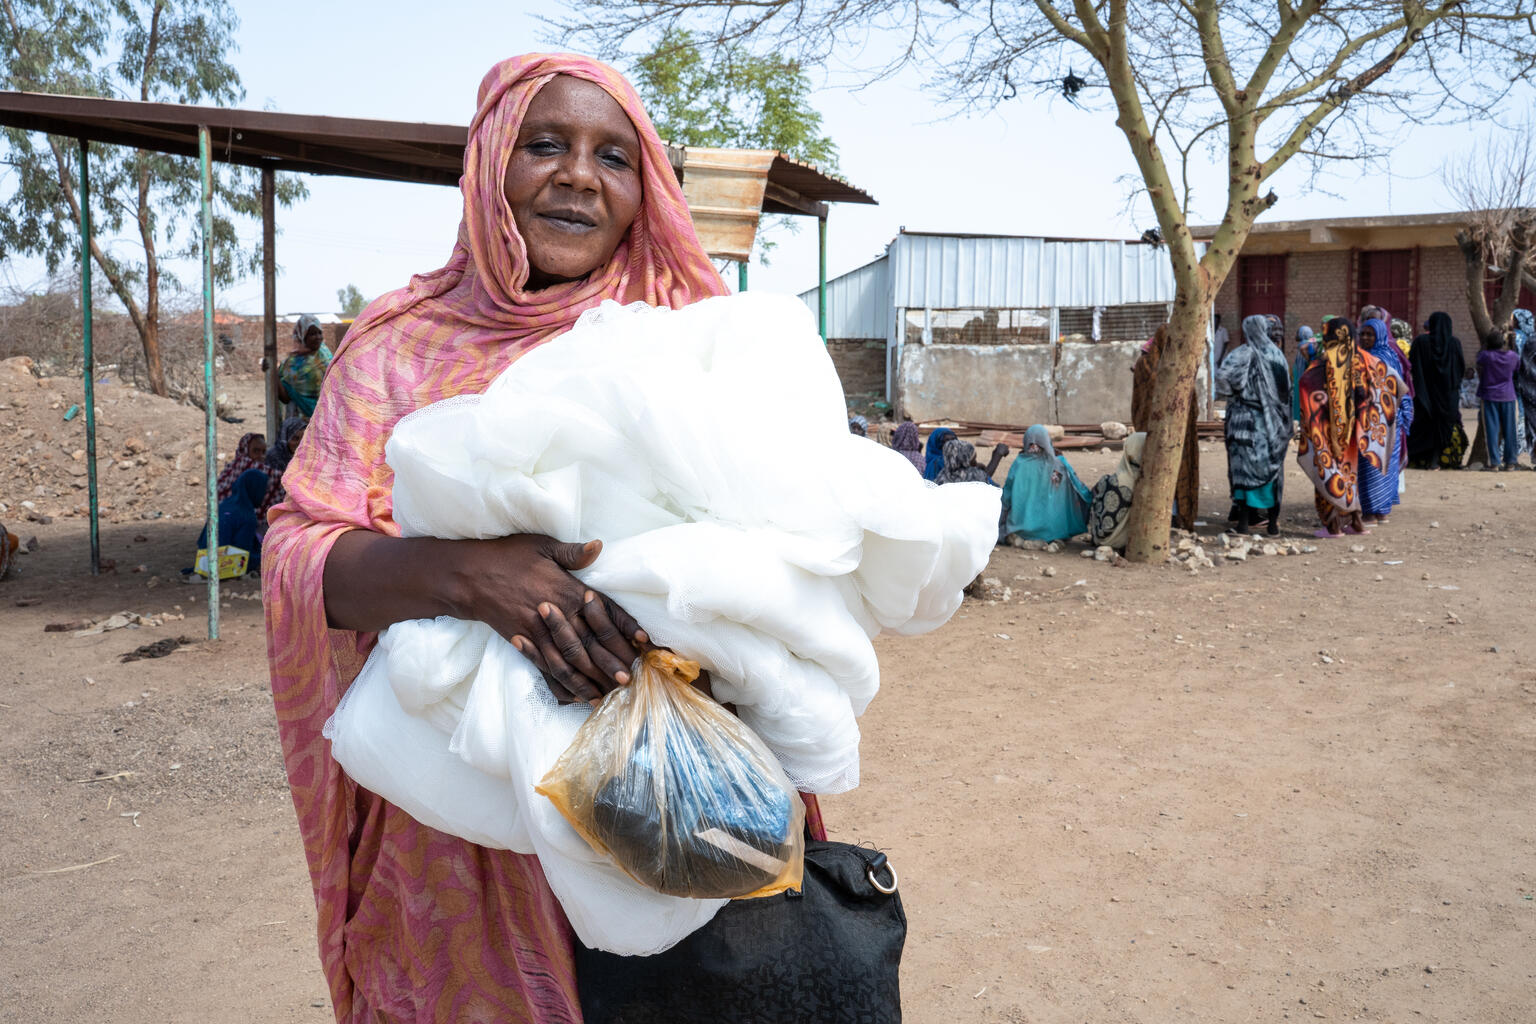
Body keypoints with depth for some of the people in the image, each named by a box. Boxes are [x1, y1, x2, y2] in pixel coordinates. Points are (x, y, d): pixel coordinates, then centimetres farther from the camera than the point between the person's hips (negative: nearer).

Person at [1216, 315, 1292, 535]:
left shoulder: (1245, 353, -9)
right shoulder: (1277, 355, 4)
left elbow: (1222, 375, -21)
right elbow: (1287, 390, 8)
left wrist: (1232, 394, -3)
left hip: (1246, 419, -4)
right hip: (1273, 422, 4)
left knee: (1244, 467, 1)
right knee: (1272, 467, 10)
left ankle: (1244, 520, 0)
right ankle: (1273, 521, 12)